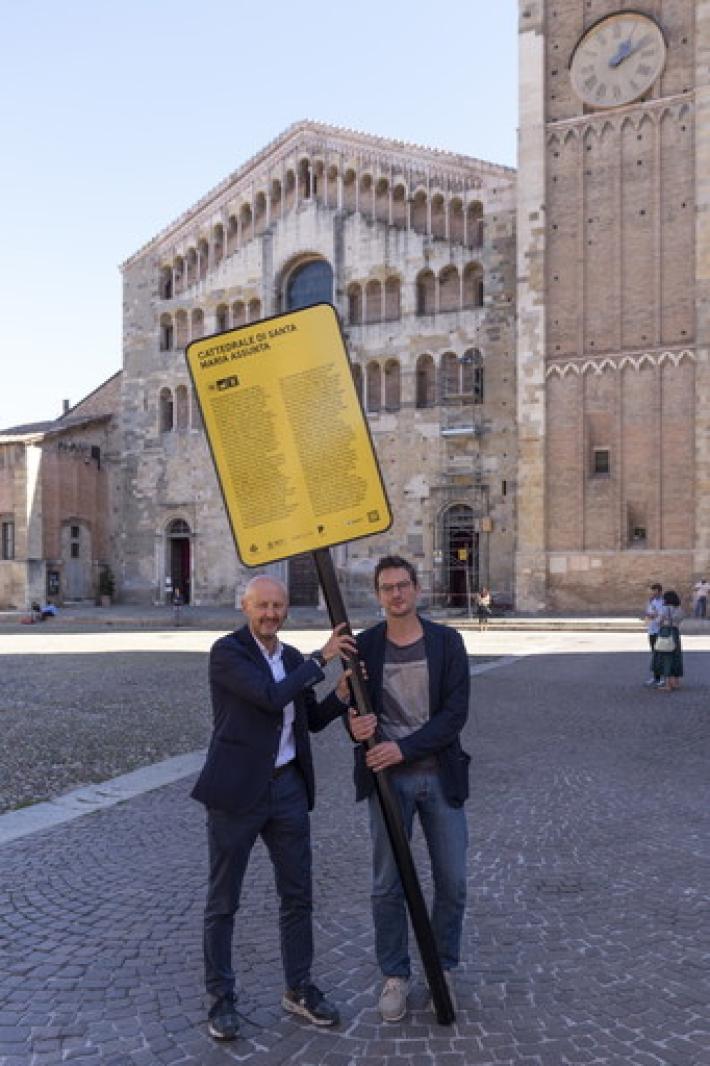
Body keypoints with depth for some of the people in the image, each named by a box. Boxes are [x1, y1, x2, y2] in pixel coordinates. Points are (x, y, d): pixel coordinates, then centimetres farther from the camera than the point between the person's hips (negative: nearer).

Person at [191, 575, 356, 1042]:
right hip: (237, 790, -6)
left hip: (288, 788, 6)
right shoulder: (227, 651, -13)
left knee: (298, 894, 14)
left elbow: (312, 720, 15)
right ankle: (222, 997, 26)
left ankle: (299, 989, 32)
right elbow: (271, 697, -24)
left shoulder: (293, 658, 8)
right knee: (223, 901, 9)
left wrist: (342, 694, -3)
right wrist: (320, 658, -18)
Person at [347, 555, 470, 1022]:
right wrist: (355, 724, -22)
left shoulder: (447, 641, -5)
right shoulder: (364, 645, -1)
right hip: (387, 778, 0)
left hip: (440, 775, 0)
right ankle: (395, 975, 28)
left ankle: (444, 967, 33)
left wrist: (404, 747, -20)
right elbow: (354, 706, 3)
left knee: (452, 881, 10)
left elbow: (455, 712, -11)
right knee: (388, 886, 8)